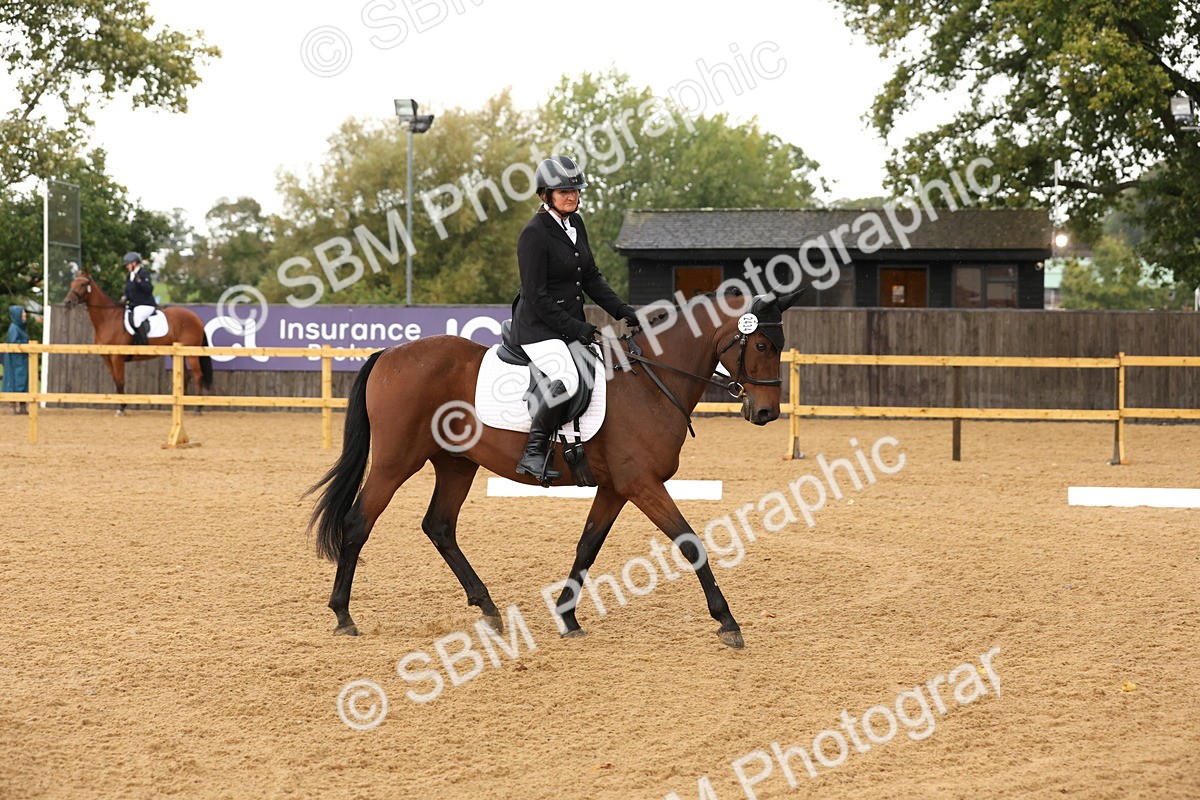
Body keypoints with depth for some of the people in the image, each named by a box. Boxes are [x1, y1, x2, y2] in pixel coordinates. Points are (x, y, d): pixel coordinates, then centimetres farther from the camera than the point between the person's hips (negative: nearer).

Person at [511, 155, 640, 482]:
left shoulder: (575, 224, 11)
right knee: (566, 379, -31)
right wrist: (575, 328, -18)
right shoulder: (534, 234, -15)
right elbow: (537, 297, -17)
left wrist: (622, 310, 7)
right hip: (539, 327, -9)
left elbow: (591, 277, 18)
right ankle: (533, 453, -23)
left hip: (572, 323, 9)